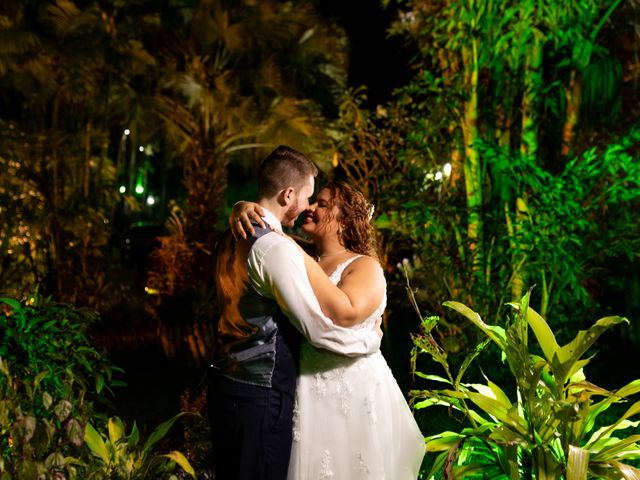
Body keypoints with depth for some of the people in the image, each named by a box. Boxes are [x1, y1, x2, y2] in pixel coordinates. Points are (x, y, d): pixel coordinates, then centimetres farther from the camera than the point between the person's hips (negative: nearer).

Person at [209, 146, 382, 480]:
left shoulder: (230, 239, 8)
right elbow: (319, 330, -20)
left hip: (225, 381, 9)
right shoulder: (277, 247, -20)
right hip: (261, 393, -9)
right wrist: (372, 340, -4)